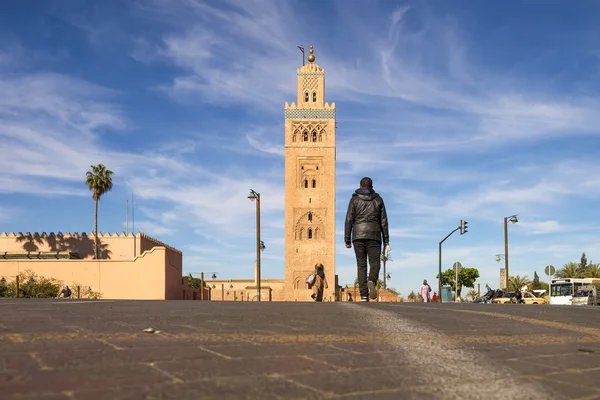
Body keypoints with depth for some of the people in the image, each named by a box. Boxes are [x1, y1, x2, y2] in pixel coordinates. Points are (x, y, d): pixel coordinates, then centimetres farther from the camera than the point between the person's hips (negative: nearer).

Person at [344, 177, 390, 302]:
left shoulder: (354, 199, 7)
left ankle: (364, 295, -5)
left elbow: (349, 220, 0)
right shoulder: (378, 199, 10)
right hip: (374, 235, 0)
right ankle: (372, 281, -28)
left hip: (358, 236, 0)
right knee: (375, 263, 4)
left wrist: (347, 240, 1)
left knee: (361, 265, 2)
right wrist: (386, 240, 8)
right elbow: (383, 221, 6)